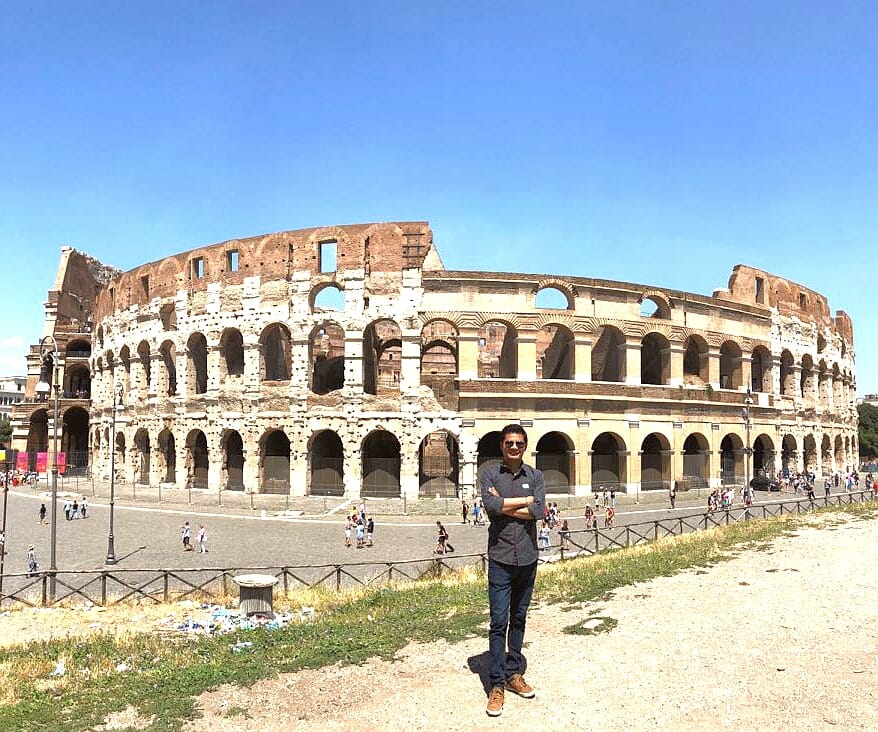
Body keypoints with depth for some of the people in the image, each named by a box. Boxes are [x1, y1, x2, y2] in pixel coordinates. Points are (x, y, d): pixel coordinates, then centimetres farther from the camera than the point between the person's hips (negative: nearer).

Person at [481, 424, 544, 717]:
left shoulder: (535, 476, 5)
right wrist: (525, 500, -11)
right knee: (499, 622, -3)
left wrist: (504, 504, -11)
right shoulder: (490, 474, 0)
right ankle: (496, 685, 4)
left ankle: (514, 673, 26)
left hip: (527, 558, 3)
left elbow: (537, 511, -10)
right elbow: (490, 506, -19)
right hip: (500, 558, -3)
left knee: (519, 619, 14)